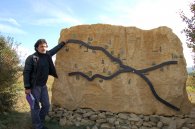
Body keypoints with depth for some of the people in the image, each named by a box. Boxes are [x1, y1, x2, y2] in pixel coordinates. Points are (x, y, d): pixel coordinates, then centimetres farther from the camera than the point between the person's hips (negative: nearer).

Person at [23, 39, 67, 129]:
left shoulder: (47, 55, 5)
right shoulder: (31, 58, -14)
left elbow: (55, 49, 24)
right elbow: (26, 73, -15)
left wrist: (63, 43, 34)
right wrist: (27, 87, -18)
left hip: (43, 86, 7)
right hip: (34, 86, -7)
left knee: (46, 105, 12)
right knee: (35, 107, 1)